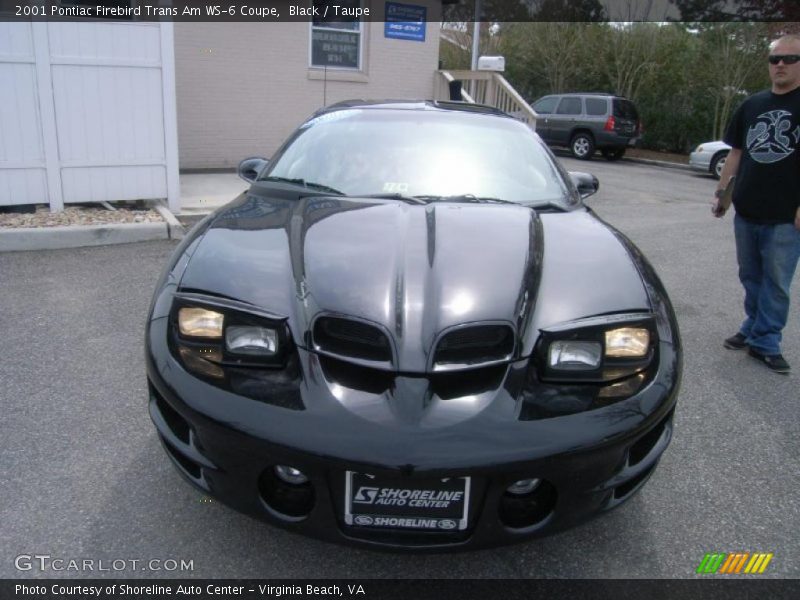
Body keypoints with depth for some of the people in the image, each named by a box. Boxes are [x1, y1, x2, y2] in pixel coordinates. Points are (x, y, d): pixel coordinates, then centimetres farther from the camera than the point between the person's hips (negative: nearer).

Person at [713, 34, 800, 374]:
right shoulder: (751, 105, 11)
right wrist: (721, 192, 10)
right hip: (746, 211, 5)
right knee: (751, 277, 14)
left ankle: (765, 343, 10)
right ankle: (754, 329, 28)